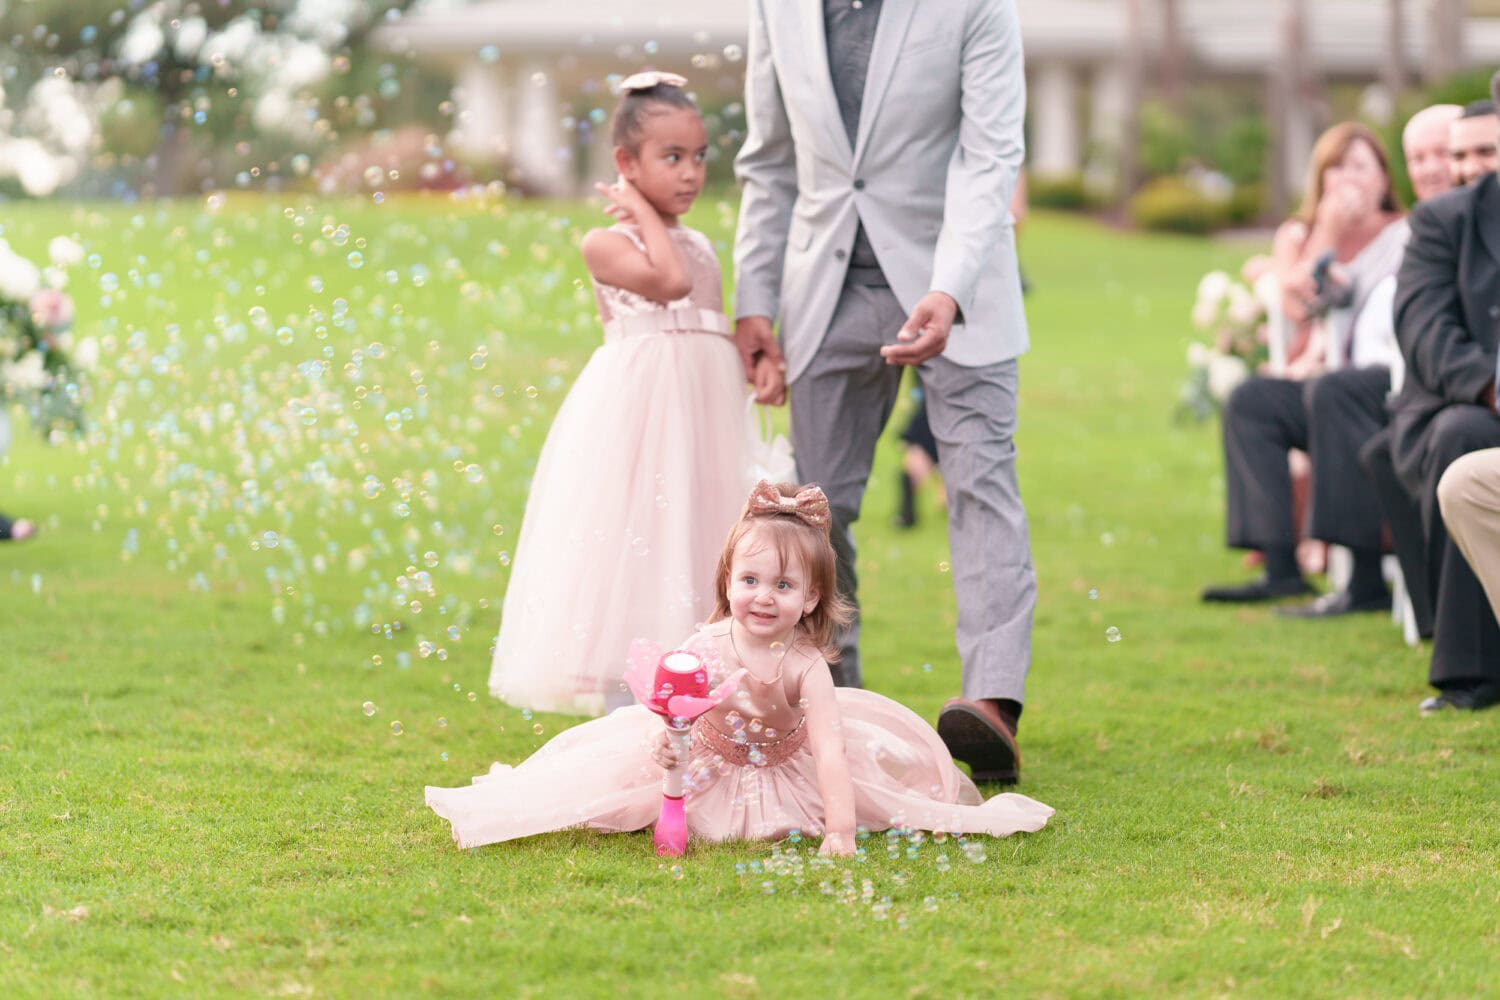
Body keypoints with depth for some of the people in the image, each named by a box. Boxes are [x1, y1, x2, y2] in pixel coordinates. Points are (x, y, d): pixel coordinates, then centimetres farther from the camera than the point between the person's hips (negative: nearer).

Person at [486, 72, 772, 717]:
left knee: (689, 553, 8)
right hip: (635, 413, -7)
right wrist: (643, 213, -10)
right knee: (630, 549, -6)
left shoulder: (700, 245, 16)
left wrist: (762, 357, -1)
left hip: (702, 409, 7)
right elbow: (669, 280, -21)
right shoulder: (607, 244, -6)